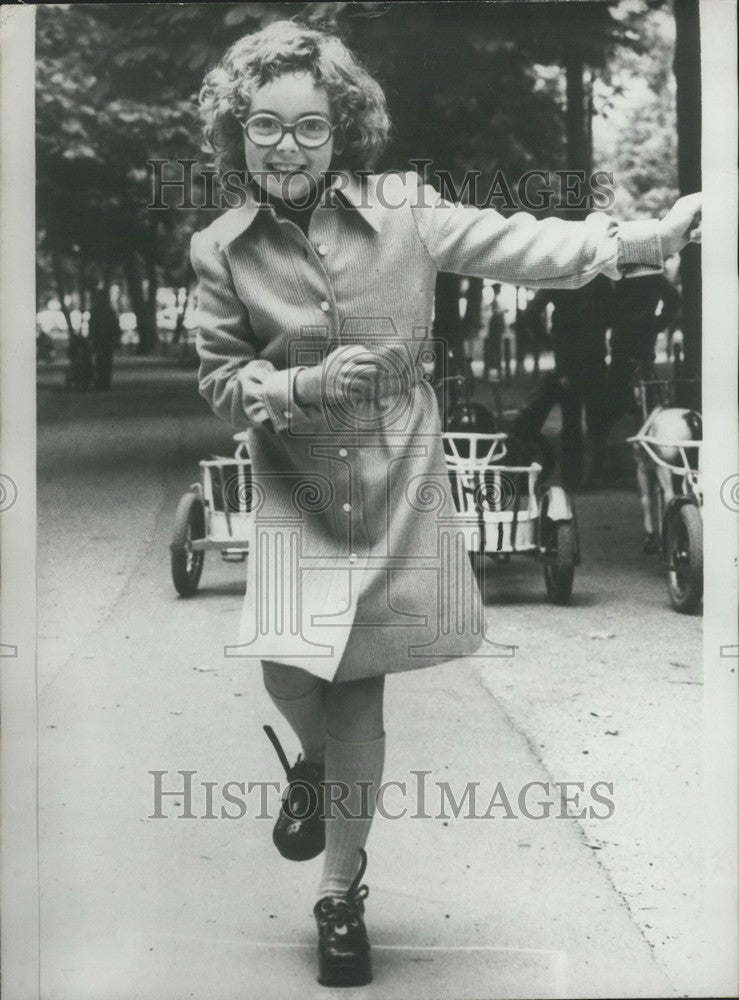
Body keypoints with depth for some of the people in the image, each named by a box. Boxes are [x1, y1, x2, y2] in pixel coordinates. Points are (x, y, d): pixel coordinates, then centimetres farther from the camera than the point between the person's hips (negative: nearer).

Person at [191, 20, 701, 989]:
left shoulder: (400, 207, -6)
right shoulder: (220, 251, -3)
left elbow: (514, 245, -9)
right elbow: (222, 380, 0)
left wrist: (644, 237, -20)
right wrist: (308, 384, -18)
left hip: (398, 480, 0)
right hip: (295, 488, 1)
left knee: (360, 687, 5)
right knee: (287, 664, -13)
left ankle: (342, 894, 23)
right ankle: (313, 762, 28)